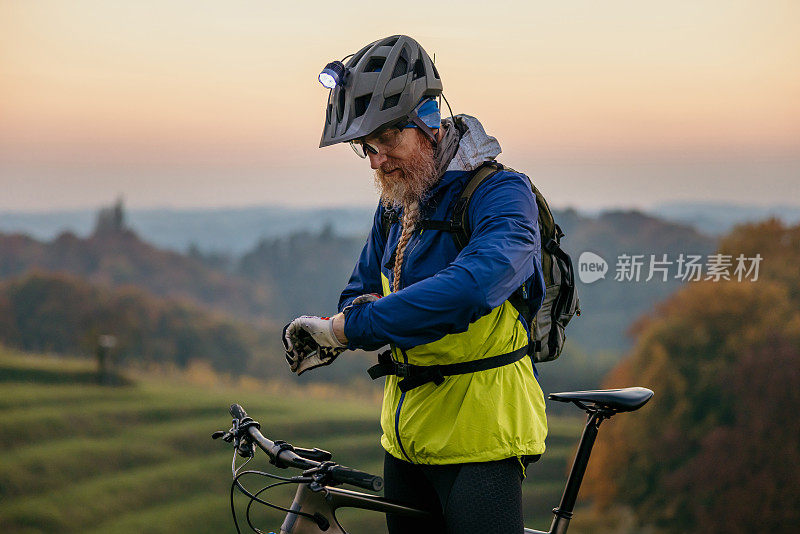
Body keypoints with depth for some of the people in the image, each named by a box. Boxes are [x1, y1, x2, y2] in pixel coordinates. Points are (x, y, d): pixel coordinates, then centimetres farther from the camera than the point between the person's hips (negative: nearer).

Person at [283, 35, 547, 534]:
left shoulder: (500, 193, -15)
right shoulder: (395, 204, 10)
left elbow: (473, 287, -33)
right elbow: (361, 290, 18)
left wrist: (349, 326, -32)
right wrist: (361, 307, -9)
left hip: (481, 436, -7)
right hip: (406, 434, 7)